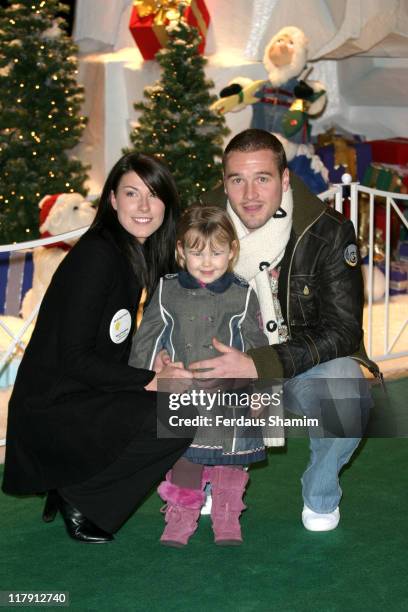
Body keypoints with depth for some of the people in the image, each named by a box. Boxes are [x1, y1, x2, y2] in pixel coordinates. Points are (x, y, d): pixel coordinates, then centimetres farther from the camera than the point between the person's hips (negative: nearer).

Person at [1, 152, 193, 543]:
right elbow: (73, 357, -19)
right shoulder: (96, 255, -18)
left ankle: (69, 485, 9)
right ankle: (78, 497, -3)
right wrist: (150, 380, -21)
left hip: (85, 395, 10)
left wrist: (154, 365, -5)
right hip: (52, 408, -9)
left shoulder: (138, 254, 10)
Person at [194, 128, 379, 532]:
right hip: (230, 362, 3)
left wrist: (259, 366, -34)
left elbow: (342, 331, -21)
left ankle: (319, 496, -1)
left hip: (310, 364, -2)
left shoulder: (329, 233, -17)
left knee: (346, 400, -36)